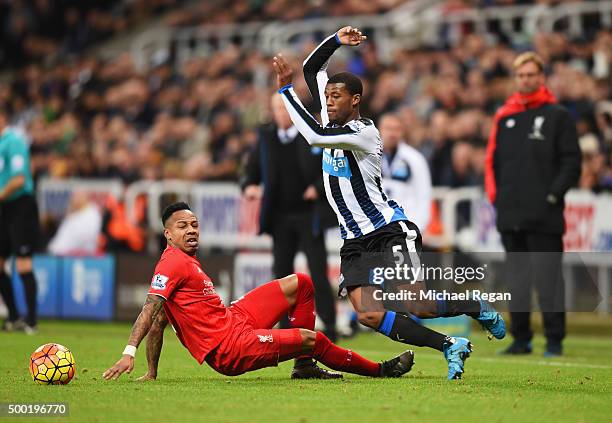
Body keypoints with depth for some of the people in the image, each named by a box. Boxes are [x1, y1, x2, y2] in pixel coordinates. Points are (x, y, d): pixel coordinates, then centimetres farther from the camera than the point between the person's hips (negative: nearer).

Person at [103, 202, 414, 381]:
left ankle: (304, 365, 11)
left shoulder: (187, 261, 14)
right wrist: (129, 353, -34)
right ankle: (380, 370, 8)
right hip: (229, 346, -11)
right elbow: (151, 309, -25)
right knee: (314, 339, -12)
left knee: (300, 283, 13)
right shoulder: (173, 263, -16)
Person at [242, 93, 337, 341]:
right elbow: (252, 171, 14)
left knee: (318, 273, -5)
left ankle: (329, 327, 0)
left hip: (309, 216, -4)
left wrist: (319, 187, -16)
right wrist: (249, 187, -7)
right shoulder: (266, 139, 8)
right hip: (280, 217, 4)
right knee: (282, 273, 5)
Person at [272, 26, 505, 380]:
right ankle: (450, 347, -4)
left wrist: (286, 89, -27)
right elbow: (312, 69, 15)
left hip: (391, 232, -7)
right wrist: (336, 41, -1)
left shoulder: (364, 132, -16)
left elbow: (314, 135, -32)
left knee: (416, 307, -16)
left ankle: (479, 308, 14)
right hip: (355, 243, 7)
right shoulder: (333, 120, 7)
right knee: (369, 315, -13)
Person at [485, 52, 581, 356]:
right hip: (510, 215, 5)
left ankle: (554, 339, 1)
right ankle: (520, 339, 14)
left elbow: (571, 162, -2)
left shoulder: (557, 116, 1)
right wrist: (495, 194, 6)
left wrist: (554, 194, -11)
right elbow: (492, 159, 18)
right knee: (517, 278, 8)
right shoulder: (504, 117, 14)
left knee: (548, 278, -4)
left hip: (544, 216, -5)